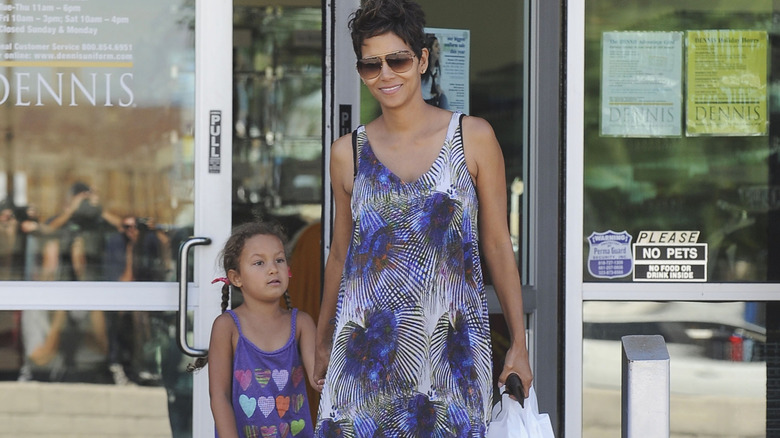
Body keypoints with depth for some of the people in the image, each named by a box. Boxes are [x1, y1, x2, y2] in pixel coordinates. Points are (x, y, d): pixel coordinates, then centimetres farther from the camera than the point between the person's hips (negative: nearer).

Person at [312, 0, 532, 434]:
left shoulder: (474, 138, 0)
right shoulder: (348, 153, 5)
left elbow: (498, 245, 3)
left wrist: (519, 345, 2)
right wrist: (323, 343, 20)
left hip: (450, 344, -1)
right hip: (368, 345, 1)